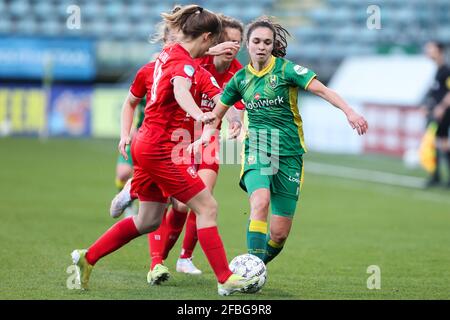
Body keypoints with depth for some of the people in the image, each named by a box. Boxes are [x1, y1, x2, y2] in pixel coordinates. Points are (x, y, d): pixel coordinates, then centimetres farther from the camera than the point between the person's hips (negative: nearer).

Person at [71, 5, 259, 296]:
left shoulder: (169, 53, 12)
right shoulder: (184, 61, -17)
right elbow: (180, 89, -41)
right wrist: (199, 115, -59)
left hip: (148, 144, 10)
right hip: (162, 149, -10)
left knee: (149, 220, 16)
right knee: (207, 207, -8)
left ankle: (87, 258, 21)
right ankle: (226, 280, -9)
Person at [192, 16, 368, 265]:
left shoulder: (286, 69, -4)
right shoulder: (241, 78, 7)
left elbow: (322, 90, -14)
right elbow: (217, 112, 20)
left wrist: (349, 111, -28)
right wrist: (205, 135, 3)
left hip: (289, 153, -1)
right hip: (256, 149, 1)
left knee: (279, 234, -2)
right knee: (260, 201, -31)